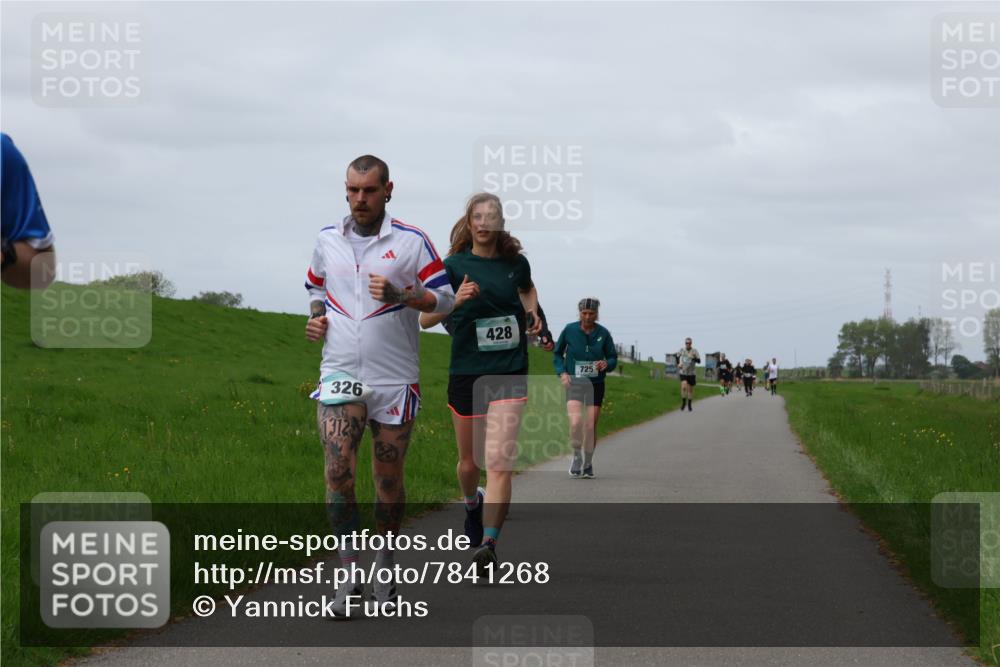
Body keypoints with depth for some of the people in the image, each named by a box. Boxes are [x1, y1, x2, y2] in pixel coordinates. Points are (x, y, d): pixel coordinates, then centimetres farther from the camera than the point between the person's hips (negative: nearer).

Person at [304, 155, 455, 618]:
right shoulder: (327, 240, 8)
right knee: (338, 471, -14)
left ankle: (385, 566, 26)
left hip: (395, 379, -1)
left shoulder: (412, 241, -3)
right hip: (340, 373, 1)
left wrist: (400, 296, -20)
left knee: (389, 479, 7)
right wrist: (316, 316, 4)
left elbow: (445, 298, -4)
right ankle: (349, 575, -8)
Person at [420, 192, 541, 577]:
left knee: (500, 462, -14)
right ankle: (472, 503, 48)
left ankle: (488, 545, -18)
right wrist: (455, 301, -26)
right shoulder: (455, 266, -3)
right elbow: (425, 319, -9)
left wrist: (532, 313, 9)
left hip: (509, 374, 0)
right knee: (470, 461, 14)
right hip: (466, 373, 0)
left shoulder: (515, 263, 4)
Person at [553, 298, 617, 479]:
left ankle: (588, 463, 23)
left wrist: (606, 364, -16)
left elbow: (613, 357, 7)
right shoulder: (569, 330, -3)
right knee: (575, 422, -21)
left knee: (591, 426, 2)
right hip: (574, 383, -1)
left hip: (595, 384, 1)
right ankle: (577, 457, 4)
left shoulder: (603, 333, -1)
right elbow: (557, 354, 9)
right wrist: (562, 372, -7)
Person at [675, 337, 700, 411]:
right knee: (684, 386, -22)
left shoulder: (694, 351, -7)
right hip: (683, 373, 0)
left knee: (690, 389, 9)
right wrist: (678, 364, 1)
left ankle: (689, 404, 27)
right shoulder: (681, 350, -2)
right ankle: (683, 402, -2)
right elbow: (677, 356, 18)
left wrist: (693, 358, -36)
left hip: (691, 373, 0)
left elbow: (699, 361, -17)